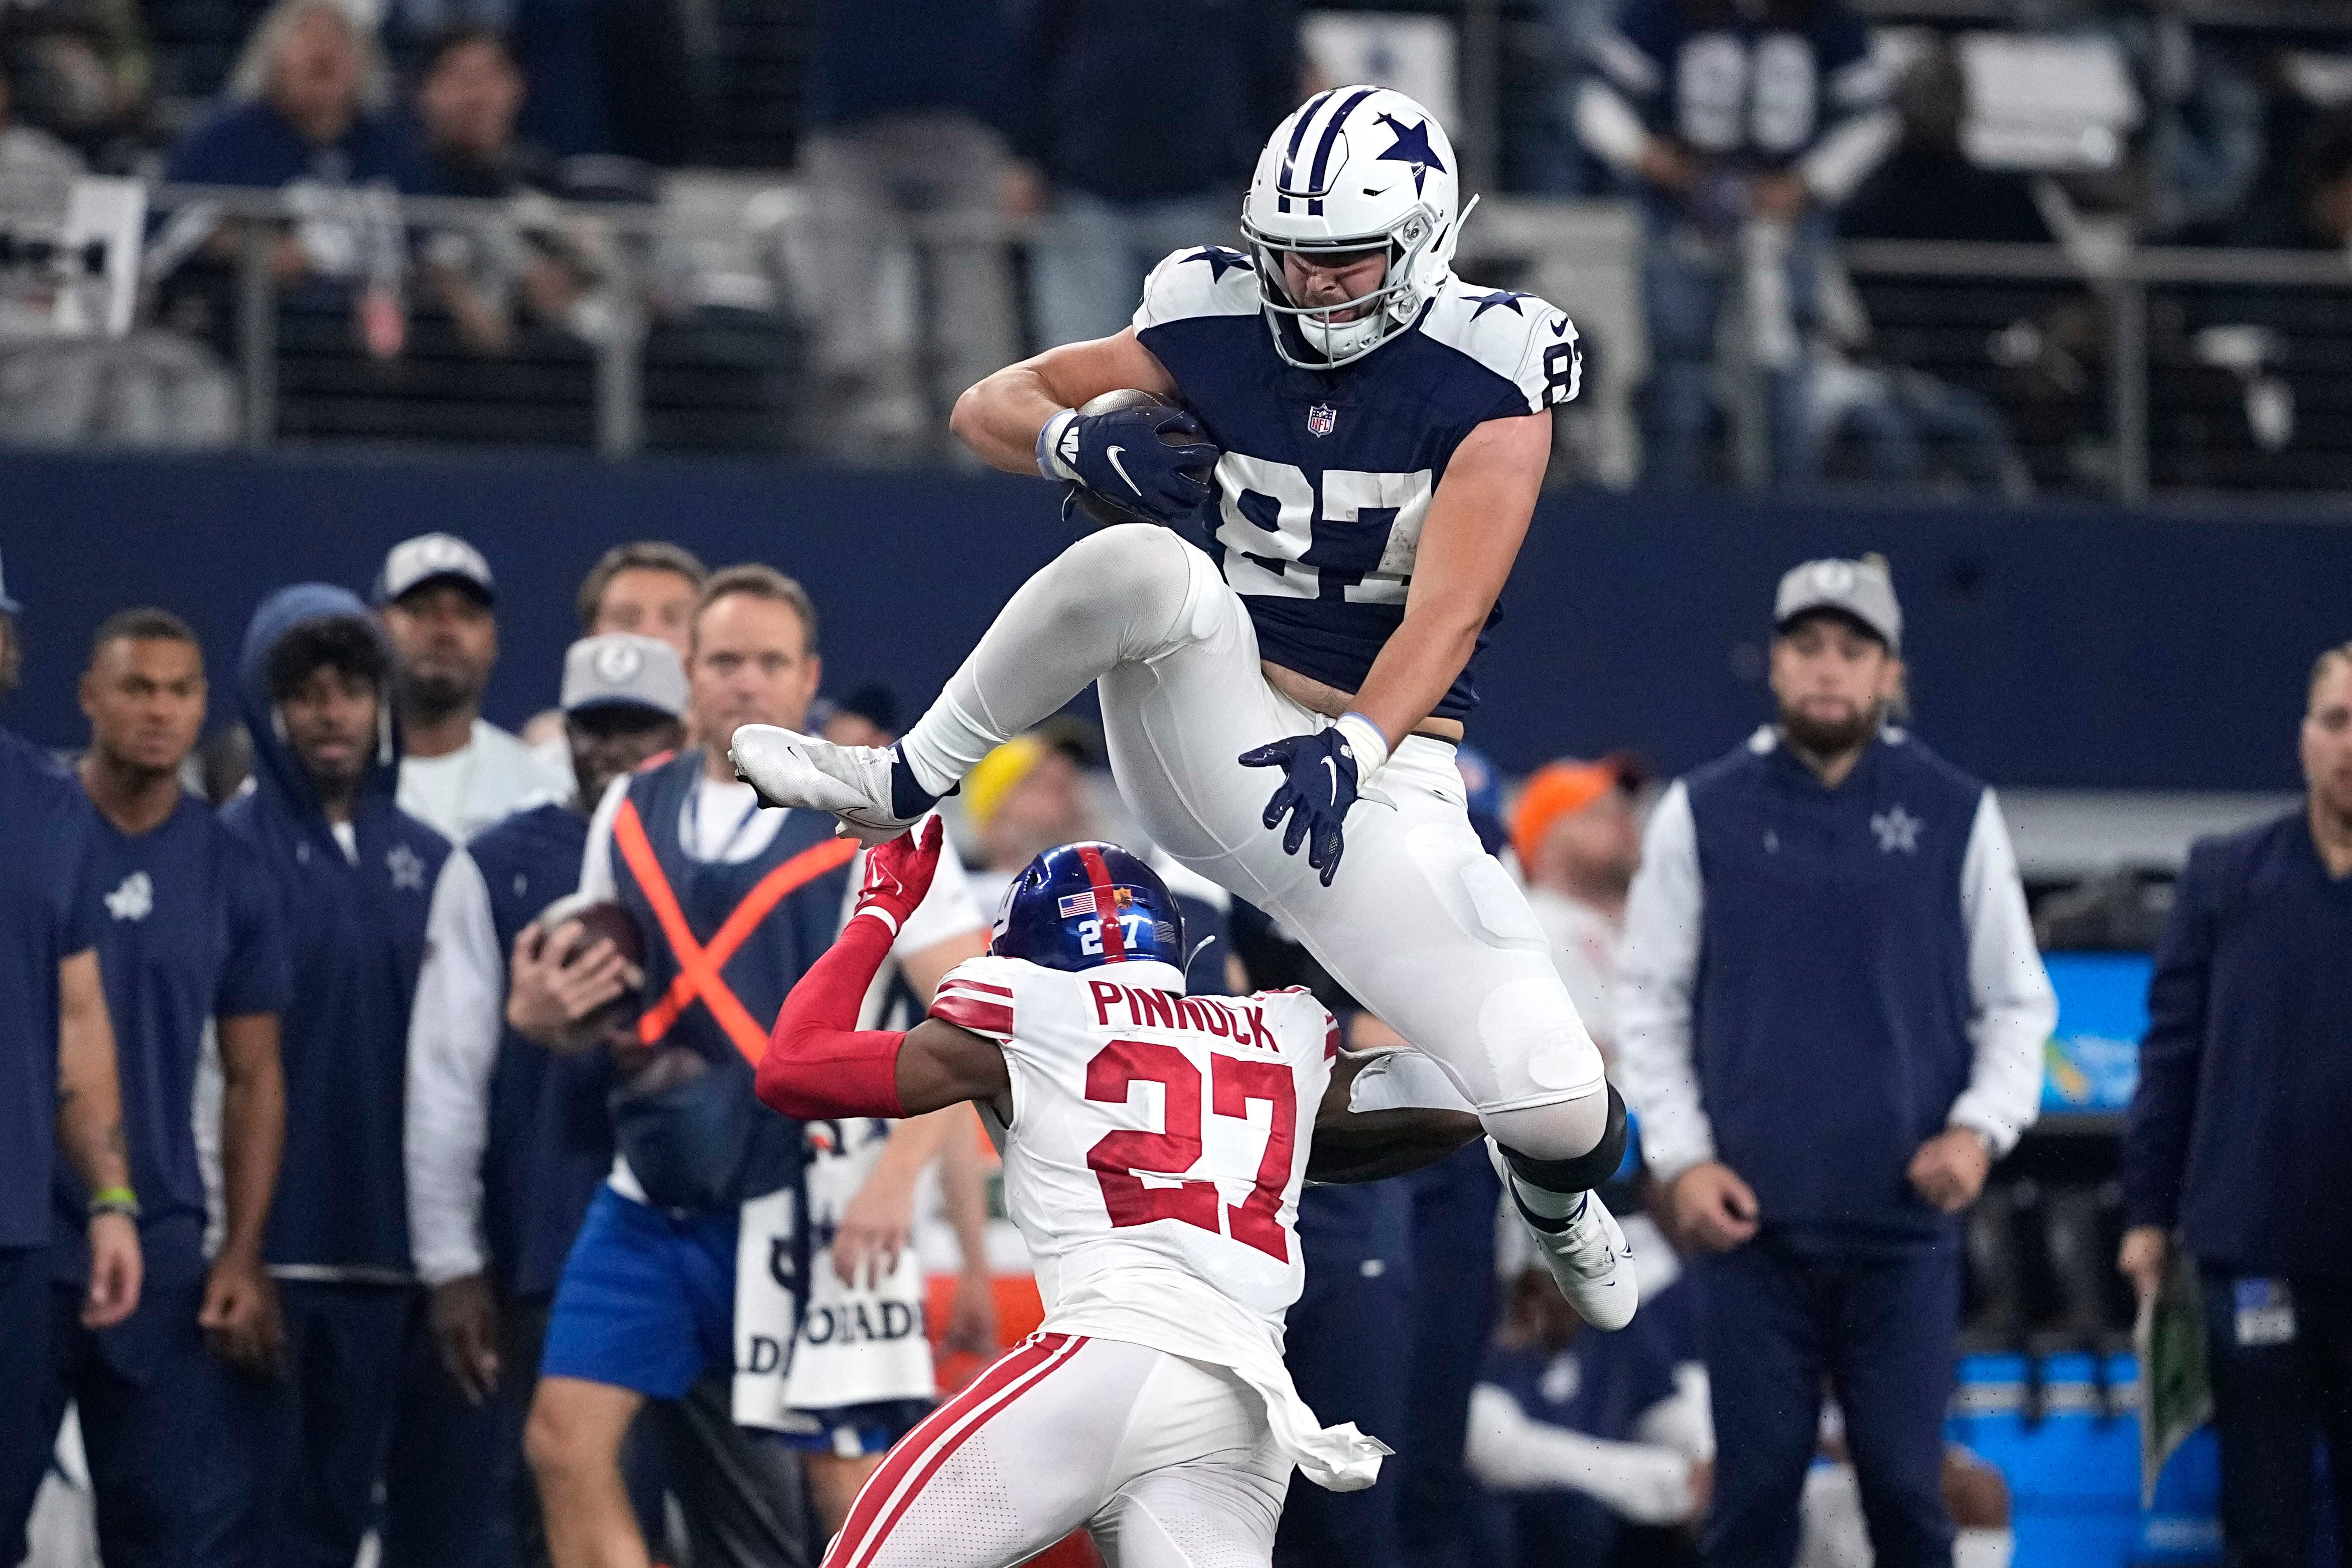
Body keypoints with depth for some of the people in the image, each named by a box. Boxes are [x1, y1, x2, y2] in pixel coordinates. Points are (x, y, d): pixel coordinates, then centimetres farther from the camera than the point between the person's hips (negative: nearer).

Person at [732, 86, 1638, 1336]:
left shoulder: (1487, 381, -8)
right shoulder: (1221, 333, 2)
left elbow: (1448, 613, -18)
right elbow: (988, 408, 7)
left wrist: (1351, 748, -34)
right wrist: (1083, 442, -17)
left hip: (1378, 767, -1)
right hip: (1213, 723, 2)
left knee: (1555, 1105, -16)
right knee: (1141, 562, -33)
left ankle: (1553, 1189, 25)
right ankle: (904, 786, -16)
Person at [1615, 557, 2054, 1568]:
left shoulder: (1955, 816, 5)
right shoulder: (1703, 813, 5)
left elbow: (2017, 1002, 9)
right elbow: (1650, 1003, 7)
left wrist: (1982, 1126, -7)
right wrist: (1681, 1157, -3)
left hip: (1905, 1222, 0)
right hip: (1752, 1219, 0)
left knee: (1906, 1486, 0)